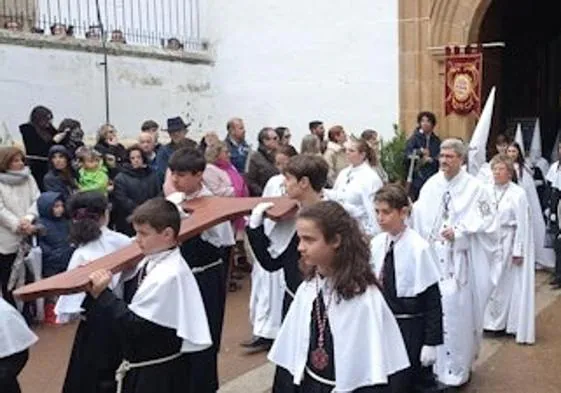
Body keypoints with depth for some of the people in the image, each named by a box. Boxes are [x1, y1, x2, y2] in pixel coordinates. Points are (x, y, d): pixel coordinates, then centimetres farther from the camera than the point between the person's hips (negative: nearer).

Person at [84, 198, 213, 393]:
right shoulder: (150, 263, 2)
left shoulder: (169, 276, -26)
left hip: (161, 374, -9)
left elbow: (134, 325, -25)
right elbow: (130, 305, 8)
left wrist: (101, 294, -24)